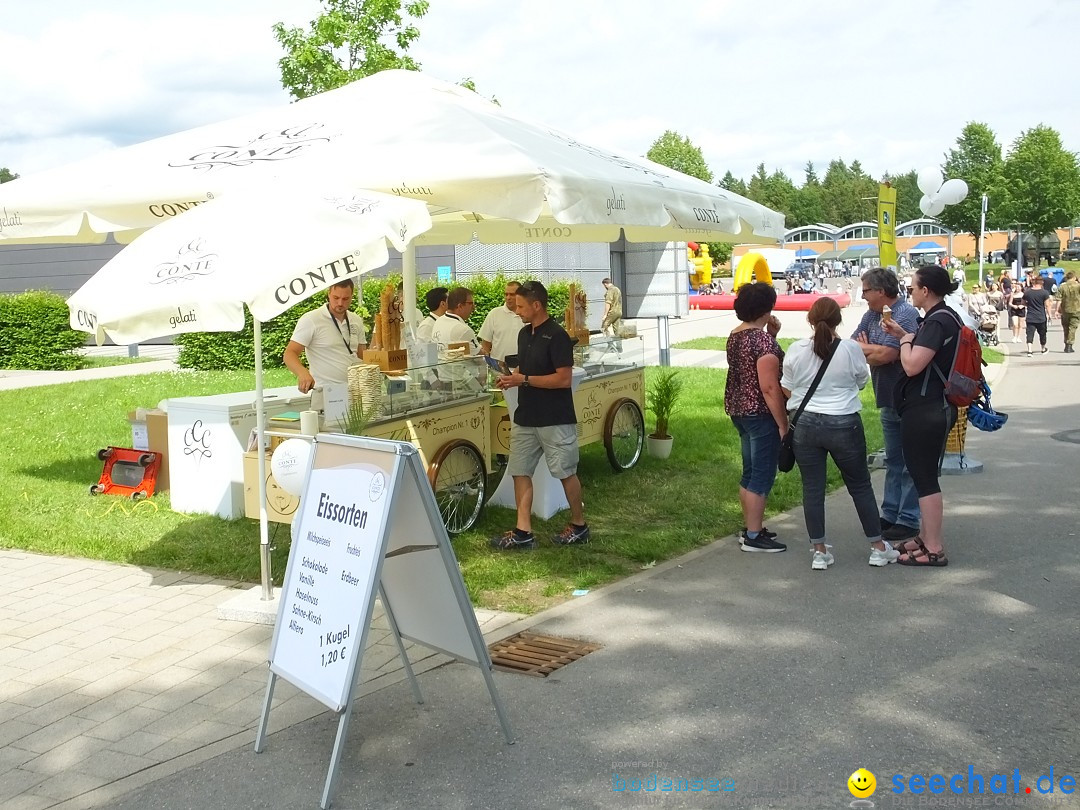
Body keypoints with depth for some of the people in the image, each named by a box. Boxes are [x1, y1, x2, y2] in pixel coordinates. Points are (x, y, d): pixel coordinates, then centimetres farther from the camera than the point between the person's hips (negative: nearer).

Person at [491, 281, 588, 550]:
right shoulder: (524, 334, 11)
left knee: (566, 473, 3)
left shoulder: (556, 336, -15)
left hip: (555, 419, -8)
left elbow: (564, 378, -20)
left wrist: (523, 380, -19)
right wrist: (511, 378, 0)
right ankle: (523, 532, 8)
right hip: (525, 417, 8)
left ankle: (579, 526, 19)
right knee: (520, 472, 5)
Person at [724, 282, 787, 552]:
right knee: (763, 475, -1)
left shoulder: (735, 335, 8)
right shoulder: (763, 340, -19)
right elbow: (769, 388, -22)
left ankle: (749, 528, 26)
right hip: (761, 413, -9)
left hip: (738, 409, 9)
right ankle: (753, 537, 3)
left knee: (750, 472, 18)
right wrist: (783, 424, -17)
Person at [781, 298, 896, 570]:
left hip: (805, 425, 1)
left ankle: (819, 551, 11)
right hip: (843, 425, -1)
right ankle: (878, 547, 21)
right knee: (860, 486, 13)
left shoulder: (796, 350, -6)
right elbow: (862, 382, 7)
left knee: (812, 488, 8)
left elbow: (786, 389, 5)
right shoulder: (851, 349, -10)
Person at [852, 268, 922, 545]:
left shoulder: (906, 315, -18)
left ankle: (909, 520, 5)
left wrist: (863, 349, -7)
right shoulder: (872, 315, 9)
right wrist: (870, 351, -14)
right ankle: (890, 514, 25)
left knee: (909, 462, -1)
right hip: (888, 400, 9)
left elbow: (886, 355, -24)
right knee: (893, 460, 16)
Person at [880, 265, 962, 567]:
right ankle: (926, 537, 30)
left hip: (926, 410, -11)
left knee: (924, 478, -3)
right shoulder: (945, 317, 11)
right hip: (935, 407, 11)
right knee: (925, 474, 19)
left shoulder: (938, 321, -20)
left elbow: (912, 365, -25)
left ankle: (934, 549, 3)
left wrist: (905, 340, -8)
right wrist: (905, 335, 14)